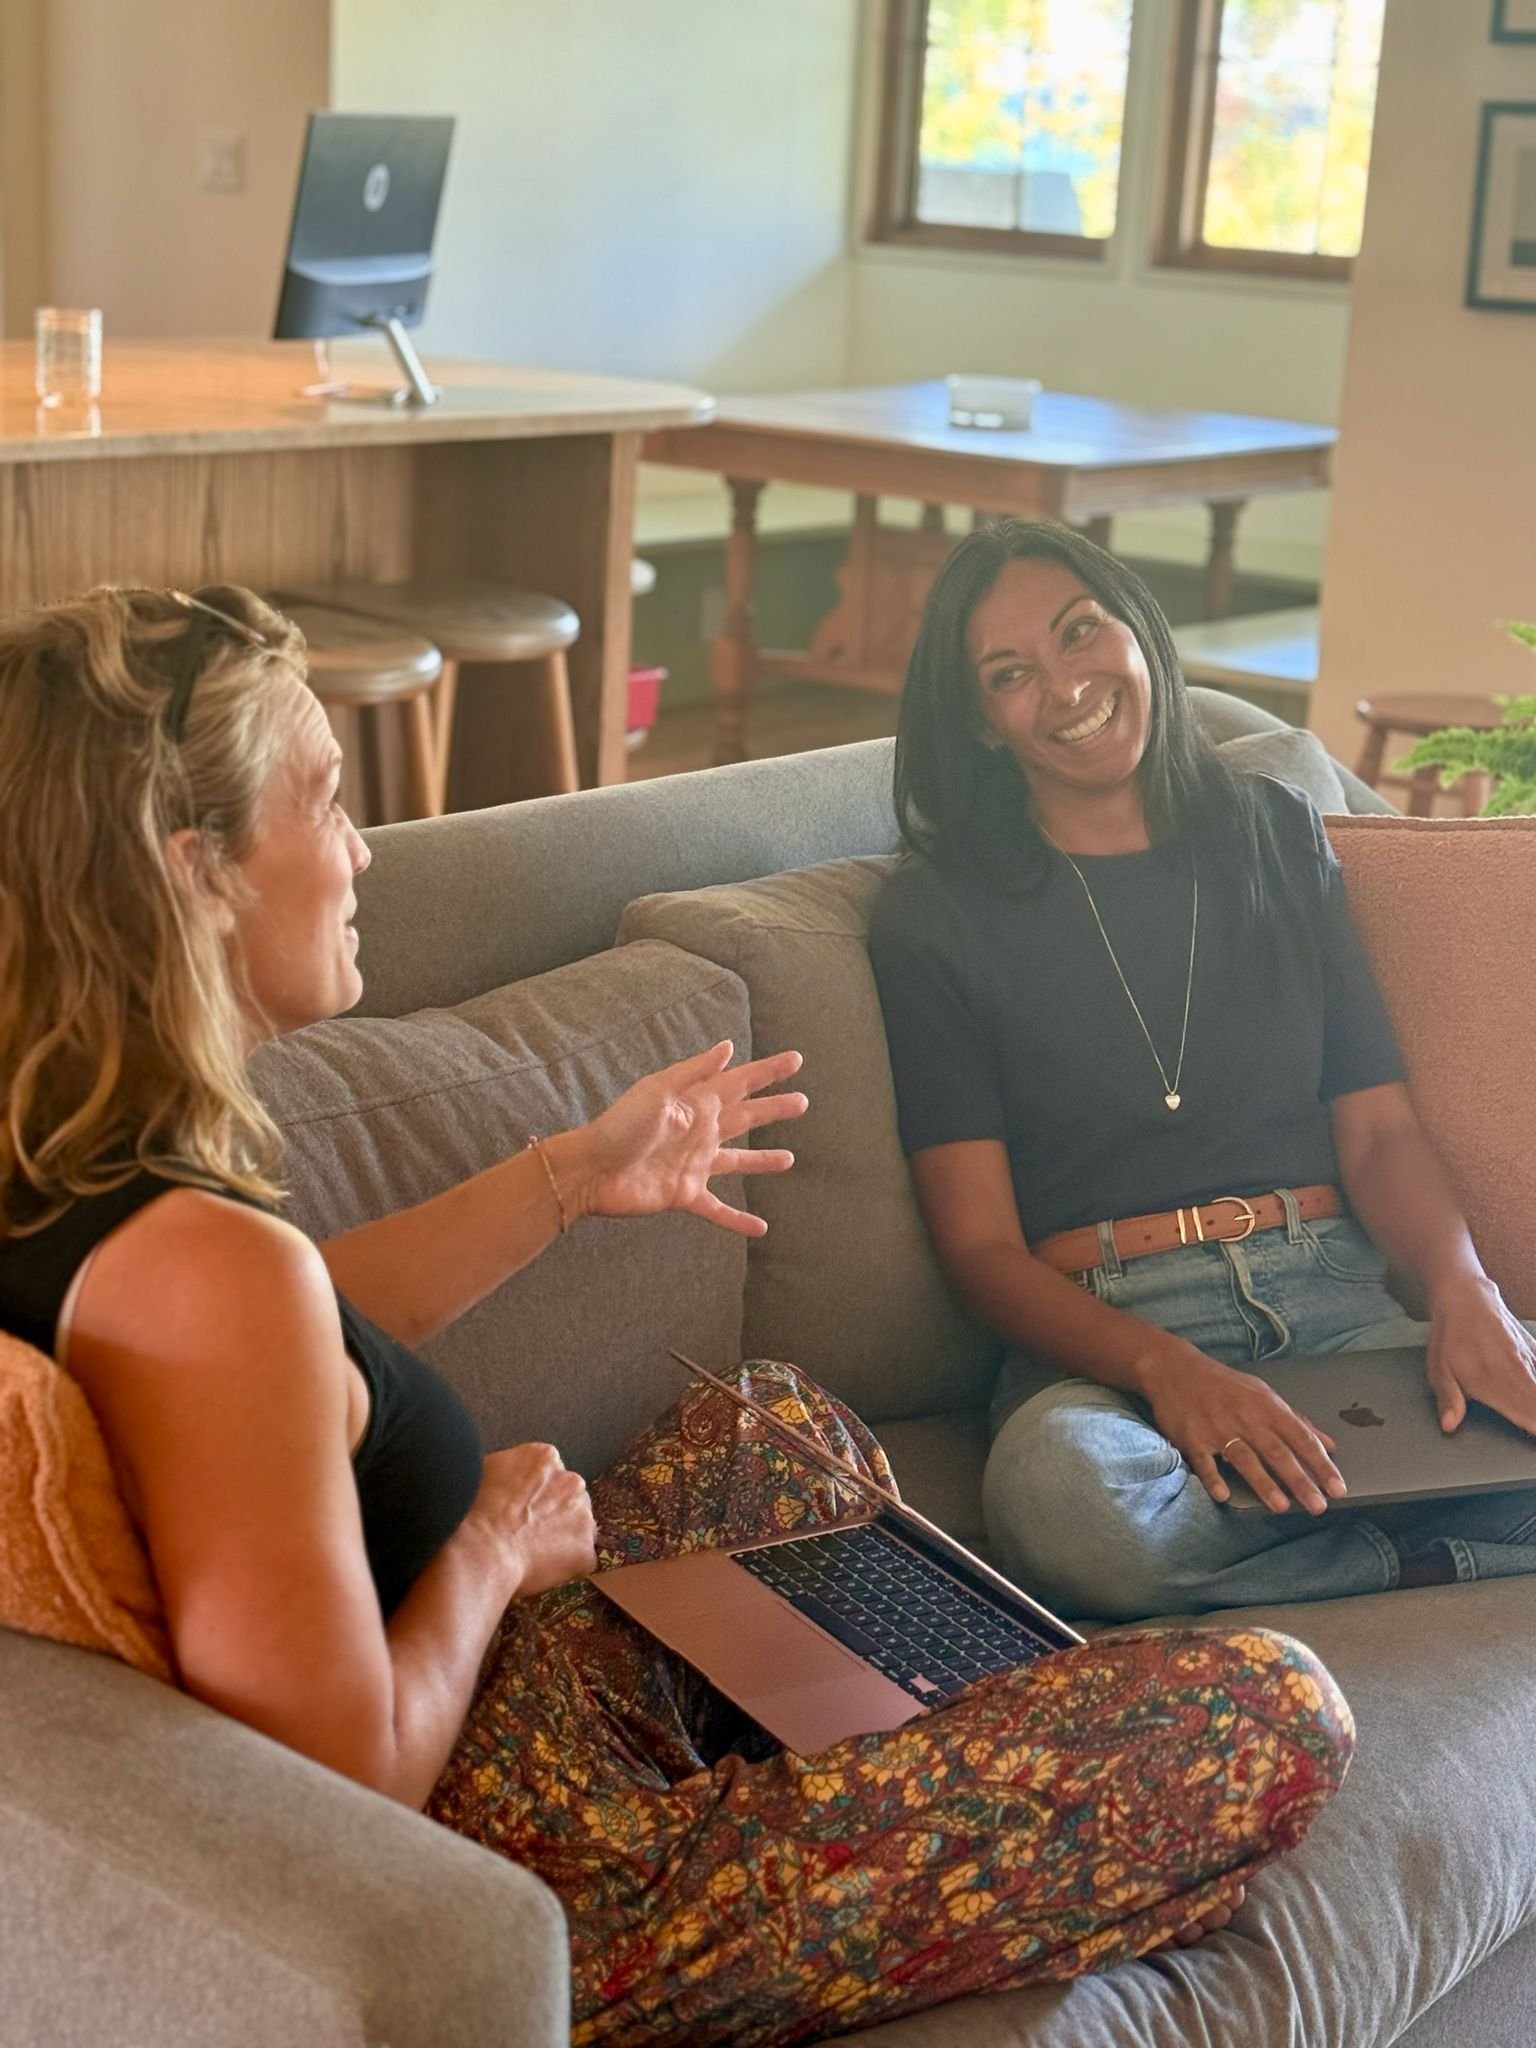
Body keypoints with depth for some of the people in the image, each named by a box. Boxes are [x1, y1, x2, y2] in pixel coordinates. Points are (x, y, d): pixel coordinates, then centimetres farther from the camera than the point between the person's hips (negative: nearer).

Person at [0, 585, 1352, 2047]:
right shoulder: (195, 1262, -34)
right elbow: (353, 1779, -31)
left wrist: (567, 1180, 16)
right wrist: (493, 1552, -13)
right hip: (550, 1895, -10)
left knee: (781, 1419, 33)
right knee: (1271, 1717, -4)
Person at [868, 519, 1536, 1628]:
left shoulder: (1278, 834, 17)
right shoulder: (937, 914, 6)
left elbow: (1379, 1130, 13)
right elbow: (982, 1244, -1)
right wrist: (1165, 1368, -20)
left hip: (1340, 1298, 2)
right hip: (1102, 1333, -2)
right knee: (1062, 1497, -38)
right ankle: (1426, 1556, -20)